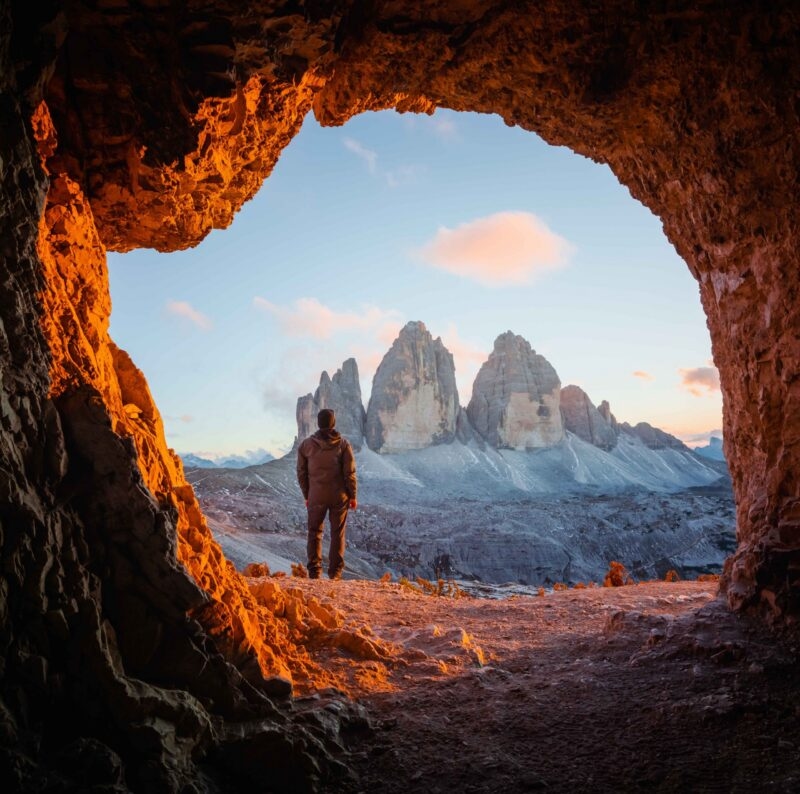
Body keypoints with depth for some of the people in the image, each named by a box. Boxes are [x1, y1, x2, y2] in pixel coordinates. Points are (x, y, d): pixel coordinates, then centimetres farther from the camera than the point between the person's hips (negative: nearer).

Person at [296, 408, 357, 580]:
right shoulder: (343, 444, -5)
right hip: (339, 496, -1)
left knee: (314, 532, 12)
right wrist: (352, 496, 3)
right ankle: (335, 572, 7)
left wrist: (306, 495, 13)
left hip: (316, 496, 1)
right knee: (337, 533, 7)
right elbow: (349, 472, -6)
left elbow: (301, 473, 4)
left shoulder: (306, 445, 0)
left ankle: (314, 570, 10)